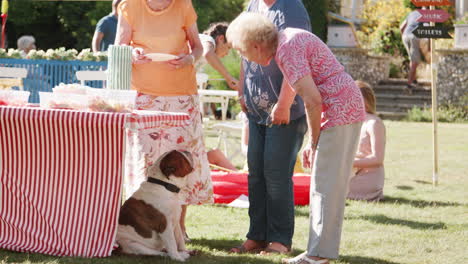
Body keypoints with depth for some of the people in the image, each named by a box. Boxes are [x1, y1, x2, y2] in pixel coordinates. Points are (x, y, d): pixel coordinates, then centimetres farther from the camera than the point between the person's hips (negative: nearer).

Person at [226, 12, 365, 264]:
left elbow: (312, 99, -22)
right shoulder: (289, 38, 16)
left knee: (326, 184, -7)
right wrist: (313, 140, 16)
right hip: (349, 108, 10)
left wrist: (314, 141, -10)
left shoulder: (287, 50, -16)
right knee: (329, 184, 12)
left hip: (339, 111, -10)